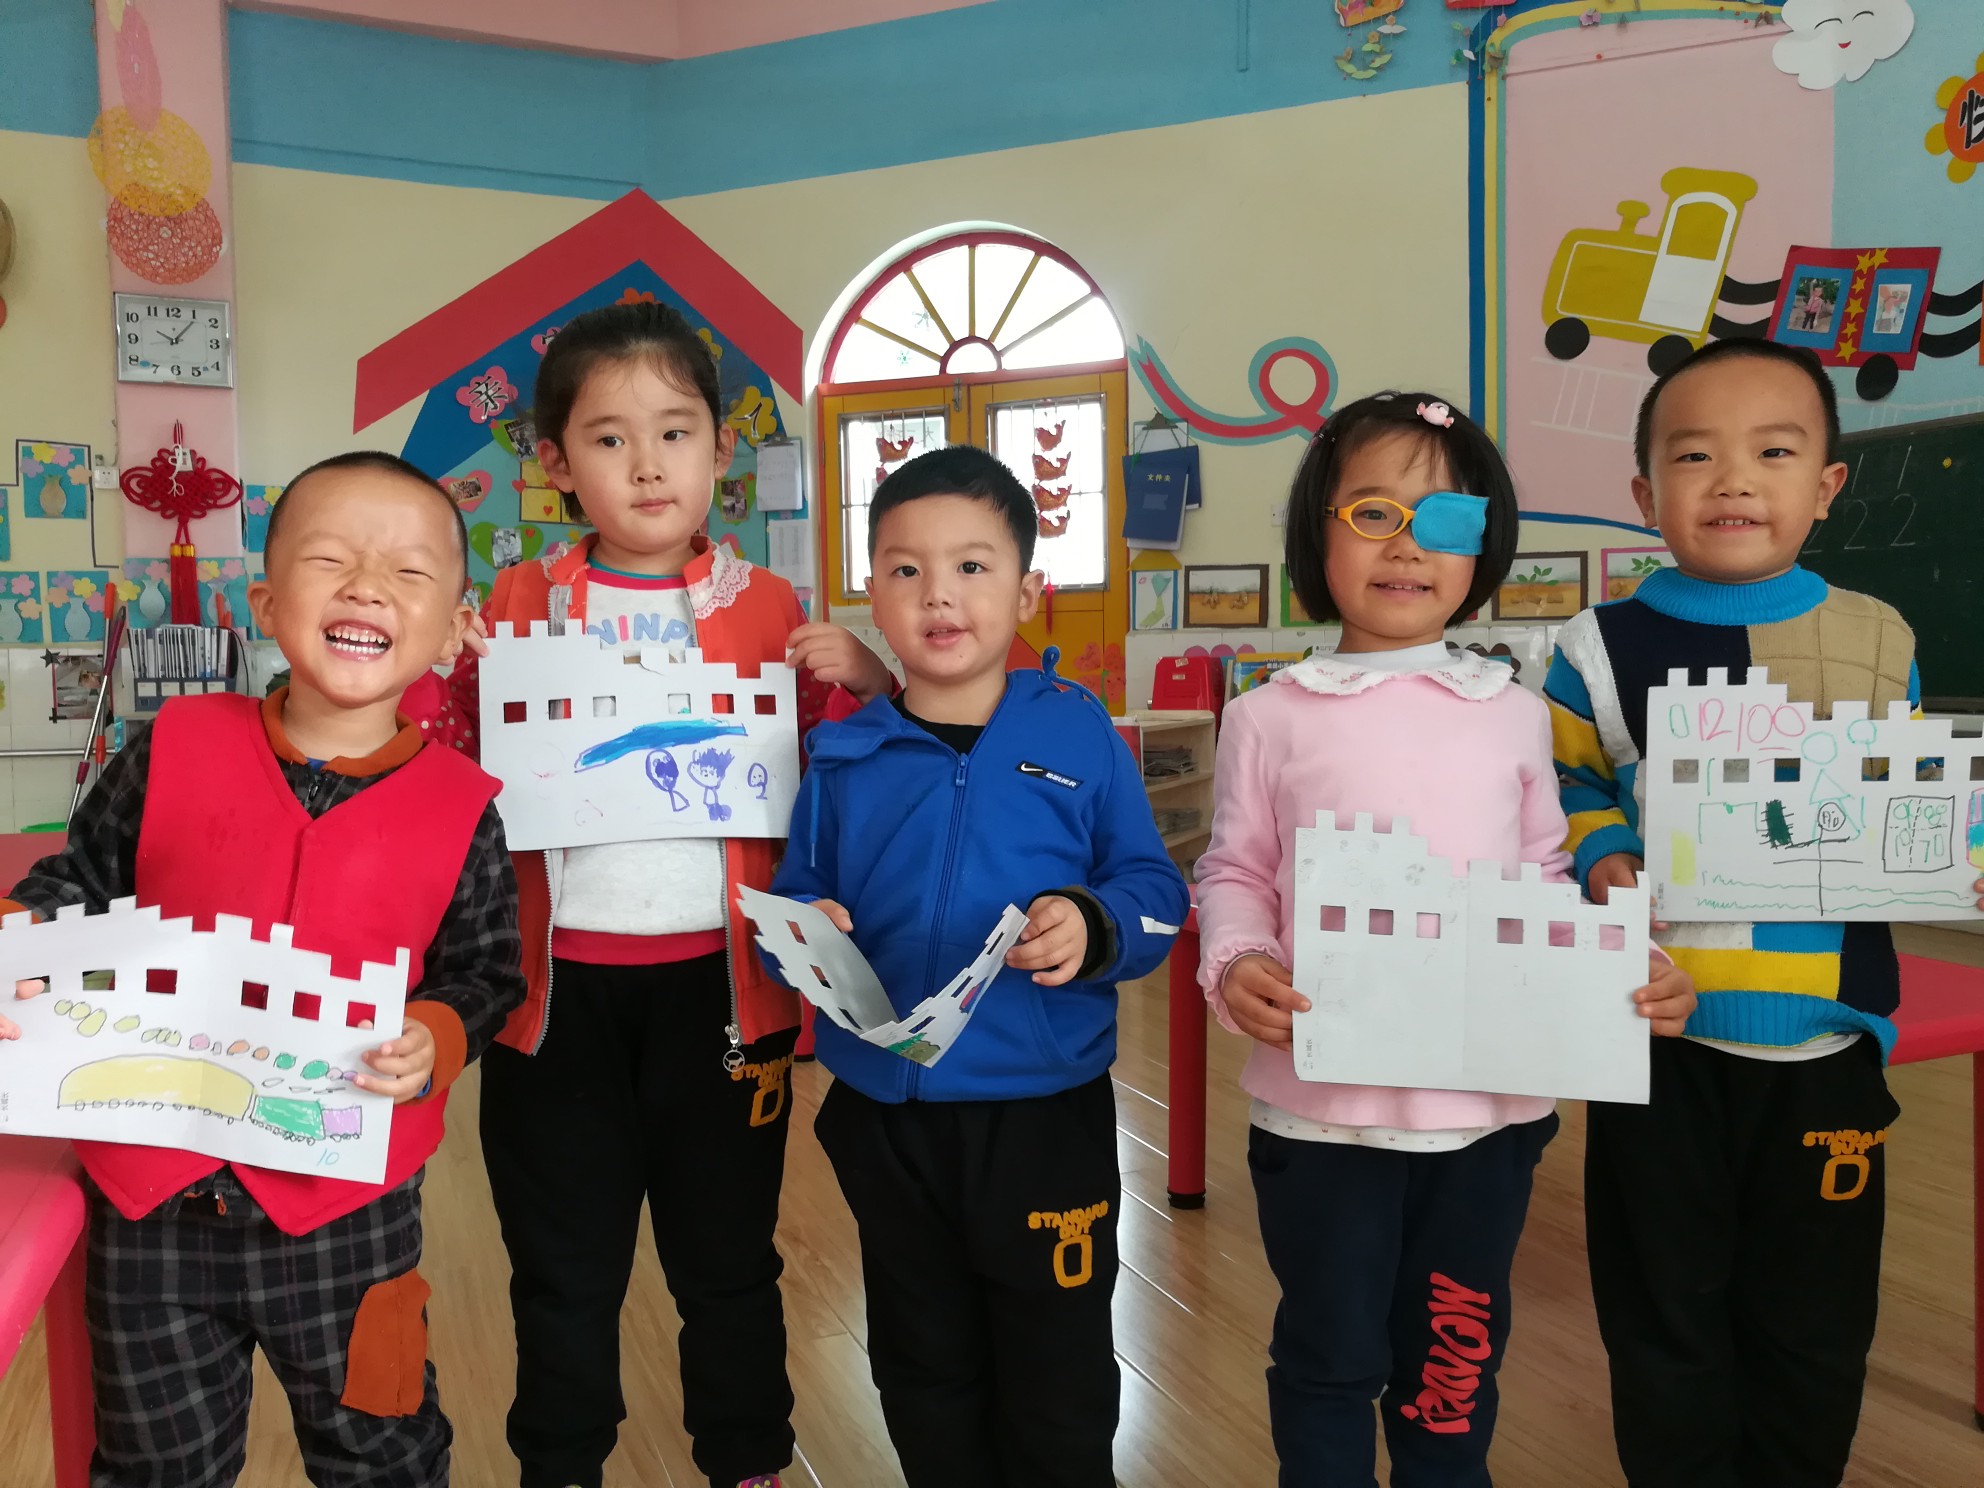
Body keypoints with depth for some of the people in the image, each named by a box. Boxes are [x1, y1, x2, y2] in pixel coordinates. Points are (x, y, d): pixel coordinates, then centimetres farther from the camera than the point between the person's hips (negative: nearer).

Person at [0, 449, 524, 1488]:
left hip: (345, 1214, -1)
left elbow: (486, 975, 0)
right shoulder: (175, 747, -6)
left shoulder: (461, 808, -8)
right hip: (146, 1198, 2)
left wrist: (436, 1036, -20)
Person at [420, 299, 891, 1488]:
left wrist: (863, 681, -13)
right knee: (564, 1275, 18)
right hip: (558, 986, 1)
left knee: (728, 1263, 17)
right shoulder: (520, 606, 2)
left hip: (716, 982, 0)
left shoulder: (766, 610, 1)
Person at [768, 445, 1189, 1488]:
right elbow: (796, 900, 5)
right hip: (884, 1119, 3)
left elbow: (1153, 893, -5)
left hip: (1045, 1117, -2)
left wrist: (1094, 930, -25)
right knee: (924, 1380, 22)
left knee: (1059, 1397, 15)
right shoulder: (842, 758, 1)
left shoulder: (1079, 736, -5)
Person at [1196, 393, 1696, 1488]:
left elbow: (1546, 883, 10)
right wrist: (1237, 964, -18)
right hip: (1320, 1101, -2)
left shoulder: (1513, 714, 4)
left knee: (1456, 1358, 20)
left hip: (1489, 1101, 2)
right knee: (1329, 1354, 15)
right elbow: (1233, 873, 1)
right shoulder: (1272, 716, -3)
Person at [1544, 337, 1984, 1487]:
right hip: (1659, 1035, -2)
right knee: (1668, 1315, 12)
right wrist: (1602, 859, -16)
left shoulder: (1878, 641, 4)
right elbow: (1562, 789, 3)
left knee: (1815, 1327, 16)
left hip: (1826, 1041, 2)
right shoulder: (1603, 650, -3)